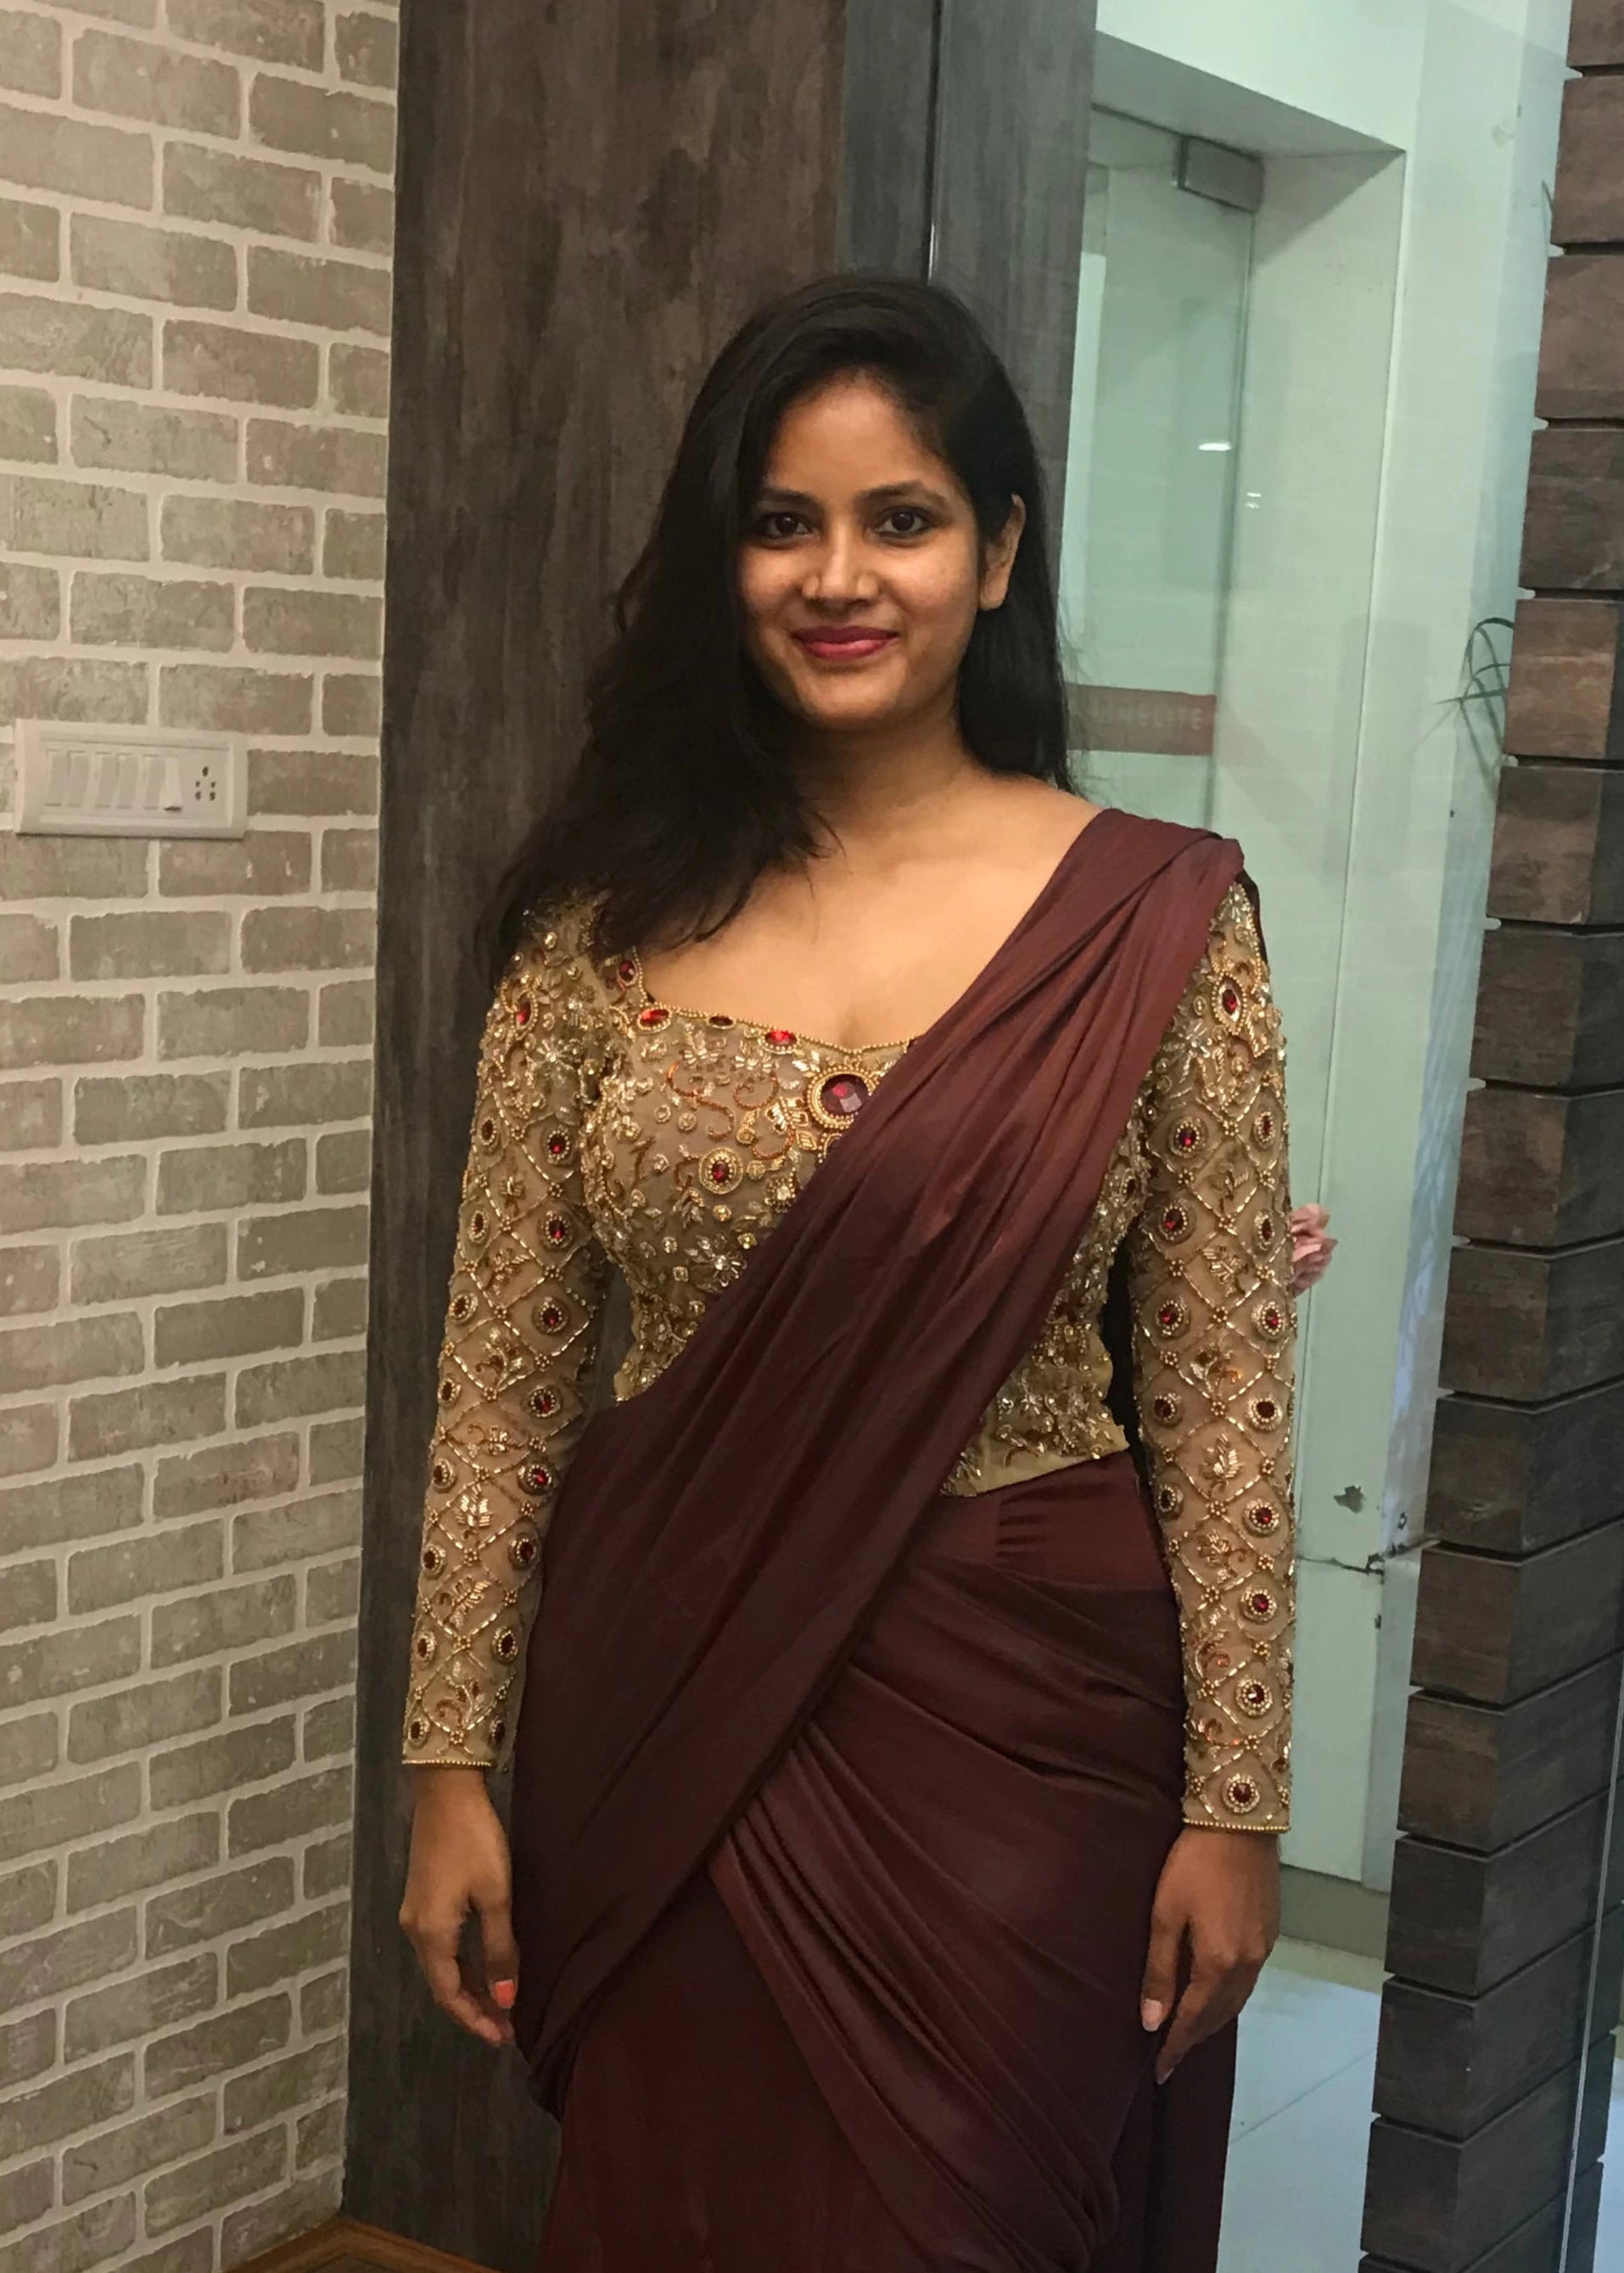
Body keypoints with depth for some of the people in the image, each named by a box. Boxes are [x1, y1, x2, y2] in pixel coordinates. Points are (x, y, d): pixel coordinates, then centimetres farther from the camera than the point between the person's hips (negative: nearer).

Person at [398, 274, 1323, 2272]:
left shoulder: (1157, 920, -7)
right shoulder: (609, 911, -1)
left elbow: (1219, 1395, -4)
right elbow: (502, 1371, 1)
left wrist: (1235, 1800, -3)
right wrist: (454, 1763, 0)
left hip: (1014, 1718, -2)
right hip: (664, 1705, 2)